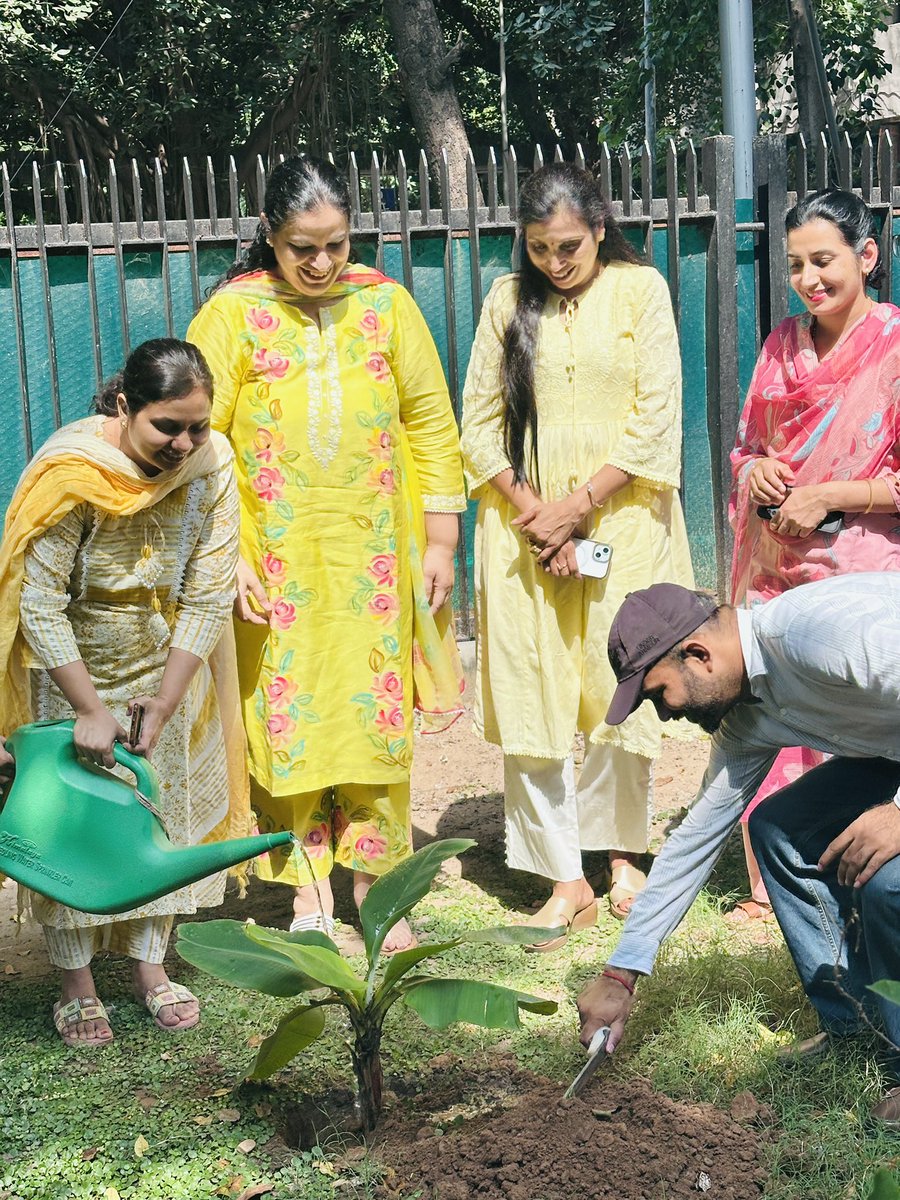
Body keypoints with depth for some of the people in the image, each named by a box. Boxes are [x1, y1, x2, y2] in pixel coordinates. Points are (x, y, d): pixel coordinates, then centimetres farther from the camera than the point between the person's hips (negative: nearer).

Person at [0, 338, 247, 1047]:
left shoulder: (211, 463, -19)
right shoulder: (69, 471, -29)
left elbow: (209, 596, -15)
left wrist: (164, 703, -16)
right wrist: (90, 710, -23)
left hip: (164, 668, 3)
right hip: (69, 670, -3)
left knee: (163, 813, 9)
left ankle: (150, 966, 25)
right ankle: (77, 984, 17)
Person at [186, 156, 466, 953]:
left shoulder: (386, 303, 2)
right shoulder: (233, 312, -4)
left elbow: (432, 423, 6)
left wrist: (441, 539, 4)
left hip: (373, 558, 1)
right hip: (273, 564, -1)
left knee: (376, 716, 4)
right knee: (288, 717, 3)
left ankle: (376, 888, 17)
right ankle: (308, 893, 15)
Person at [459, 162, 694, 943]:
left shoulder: (641, 291, 2)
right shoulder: (509, 300, 8)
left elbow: (657, 417, -5)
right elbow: (478, 420, 6)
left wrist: (579, 504, -10)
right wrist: (530, 512, -7)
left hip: (620, 521, -2)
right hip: (524, 527, 2)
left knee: (619, 693, 2)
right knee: (532, 698, -3)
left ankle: (619, 847, 21)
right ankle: (567, 881, 3)